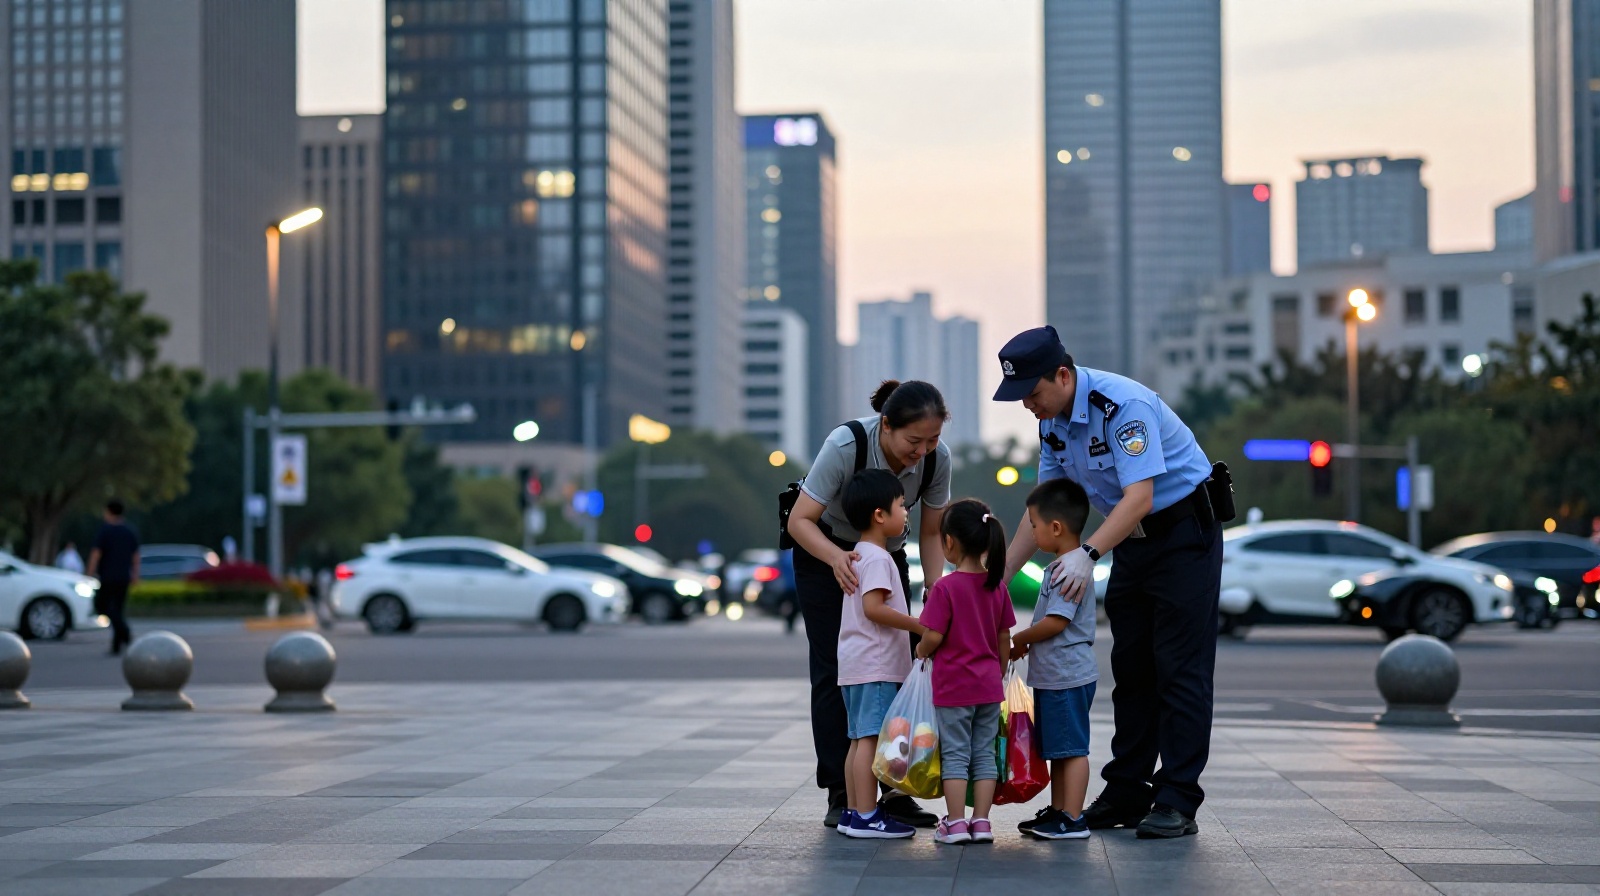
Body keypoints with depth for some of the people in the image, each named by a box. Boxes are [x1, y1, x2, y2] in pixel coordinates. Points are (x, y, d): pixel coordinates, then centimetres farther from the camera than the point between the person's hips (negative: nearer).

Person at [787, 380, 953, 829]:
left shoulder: (937, 457, -22)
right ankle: (841, 797, -5)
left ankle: (895, 790, 3)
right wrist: (837, 558, -49)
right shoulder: (846, 445, -34)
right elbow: (800, 520, -31)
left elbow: (932, 534, -8)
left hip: (888, 556, 4)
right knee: (835, 671, -8)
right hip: (823, 551, -4)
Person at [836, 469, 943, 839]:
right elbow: (873, 608, -22)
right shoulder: (877, 558, -13)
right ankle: (866, 817, -13)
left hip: (858, 666, 10)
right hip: (875, 665, -10)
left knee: (860, 739, 10)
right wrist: (922, 628, -19)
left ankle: (854, 813, 13)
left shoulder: (861, 555, 19)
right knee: (871, 738, -11)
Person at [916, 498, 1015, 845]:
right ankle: (981, 821, 9)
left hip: (953, 686, -5)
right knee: (984, 753, 10)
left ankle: (956, 823, 2)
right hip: (989, 686, 5)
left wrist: (920, 651, 5)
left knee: (955, 755, 2)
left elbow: (933, 638, -16)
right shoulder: (997, 586, 2)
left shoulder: (945, 588, -15)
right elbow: (1004, 639, 8)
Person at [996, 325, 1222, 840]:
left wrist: (1088, 554, -44)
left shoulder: (1124, 405, -26)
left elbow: (1139, 496, -34)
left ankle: (1176, 802, -7)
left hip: (1184, 532, -8)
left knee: (1180, 668, -8)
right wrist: (1000, 575, 5)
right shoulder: (1053, 422, 1)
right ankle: (1126, 794, 13)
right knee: (1130, 668, 8)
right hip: (1130, 541, 8)